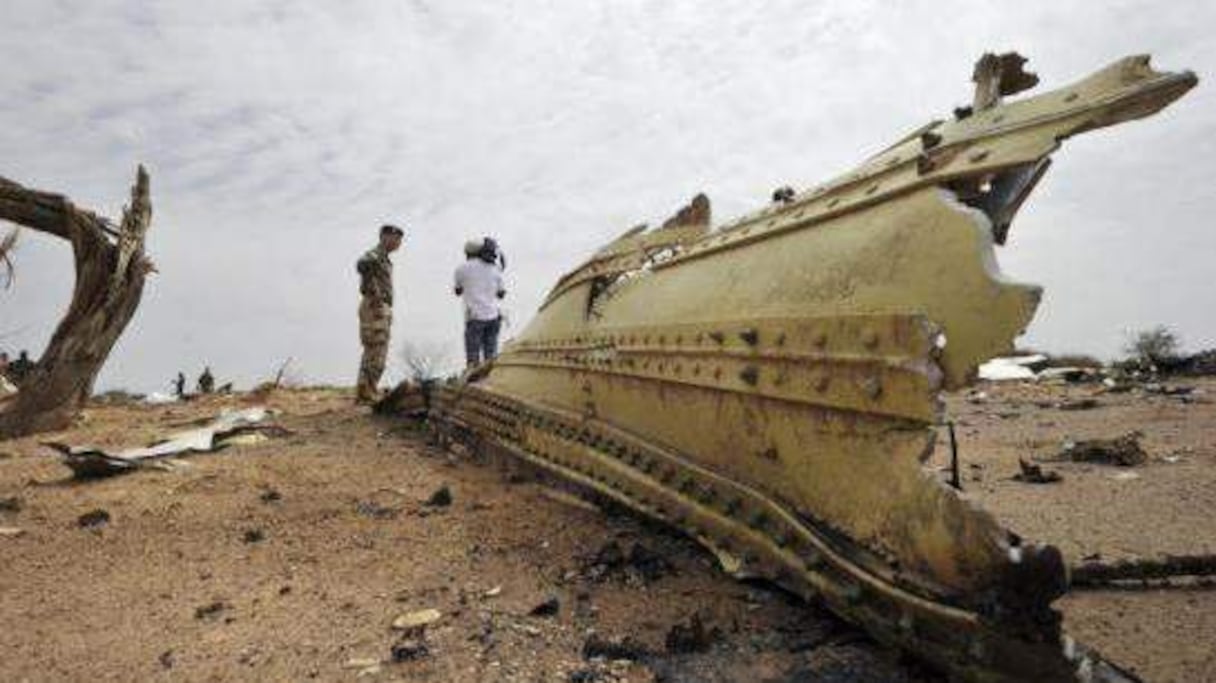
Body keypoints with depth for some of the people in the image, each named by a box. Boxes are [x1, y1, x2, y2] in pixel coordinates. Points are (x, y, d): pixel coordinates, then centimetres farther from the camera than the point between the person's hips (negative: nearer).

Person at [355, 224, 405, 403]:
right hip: (375, 308, -10)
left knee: (372, 353, 13)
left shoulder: (383, 258, 19)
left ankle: (363, 392, 17)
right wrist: (374, 292, -28)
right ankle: (367, 393, -3)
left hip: (381, 309, 10)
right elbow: (362, 264, -34)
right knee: (377, 354, -8)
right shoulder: (375, 254, -12)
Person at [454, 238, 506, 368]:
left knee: (473, 358, 1)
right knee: (490, 357, 9)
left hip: (475, 317, -3)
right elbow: (501, 294, 15)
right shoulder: (495, 269, 6)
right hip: (493, 316, 4)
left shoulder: (462, 269, -1)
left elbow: (458, 291, 14)